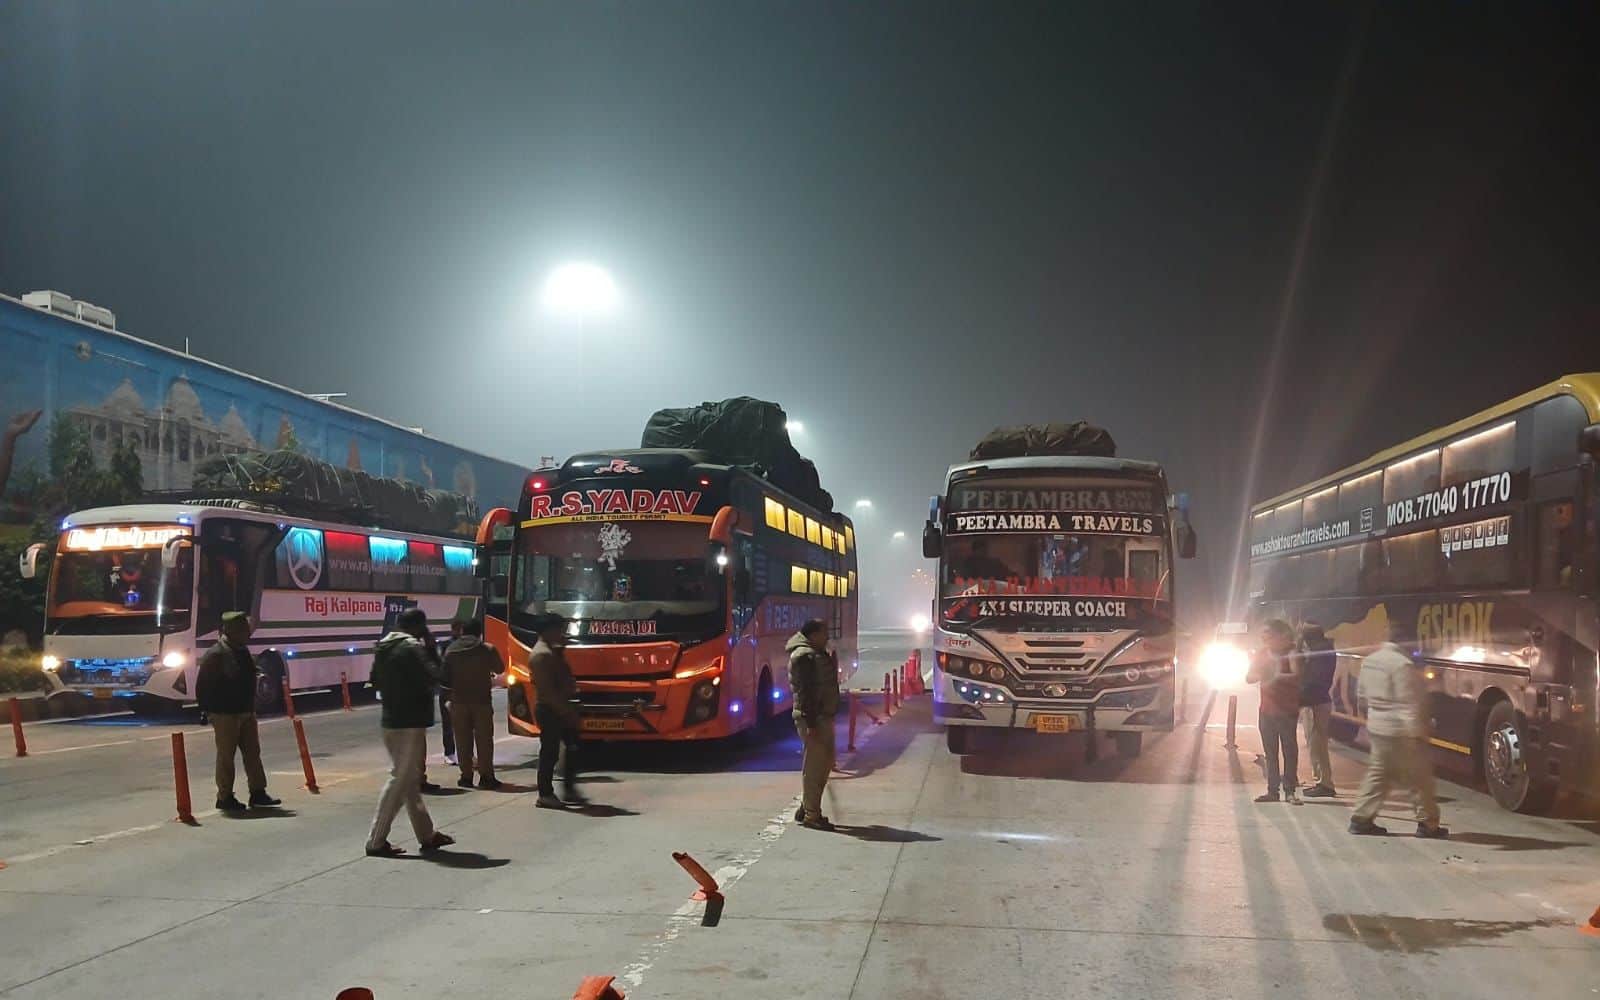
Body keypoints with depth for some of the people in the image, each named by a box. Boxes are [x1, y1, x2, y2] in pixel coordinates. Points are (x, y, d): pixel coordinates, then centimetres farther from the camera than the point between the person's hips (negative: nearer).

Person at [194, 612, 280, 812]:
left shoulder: (243, 651, 11)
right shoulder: (215, 655, -15)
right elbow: (202, 687, -14)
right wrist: (208, 712, -14)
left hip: (246, 713, 8)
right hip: (225, 715, -8)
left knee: (253, 752, 9)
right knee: (226, 756, 0)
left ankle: (258, 793, 15)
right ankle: (225, 798, 9)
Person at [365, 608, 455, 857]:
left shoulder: (384, 647, 12)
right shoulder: (413, 648, -15)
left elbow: (376, 680, 20)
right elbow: (431, 678, -18)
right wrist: (430, 649, -6)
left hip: (391, 721, 9)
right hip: (410, 723, -9)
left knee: (411, 780, 14)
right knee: (400, 780, -5)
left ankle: (427, 835, 24)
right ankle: (376, 842, -4)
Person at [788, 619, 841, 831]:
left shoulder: (817, 654, 18)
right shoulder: (804, 655, -14)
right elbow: (805, 691, -21)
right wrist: (810, 723, -24)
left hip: (823, 716, 10)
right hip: (813, 718, -10)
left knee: (825, 762, 15)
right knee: (814, 765, -5)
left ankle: (807, 807, 23)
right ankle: (811, 815, 0)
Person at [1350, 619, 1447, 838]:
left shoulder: (1369, 661, 8)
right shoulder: (1402, 664, -19)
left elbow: (1362, 695, 17)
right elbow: (1409, 703, -21)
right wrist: (1416, 733, -19)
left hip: (1377, 728, 8)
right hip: (1400, 731, -8)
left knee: (1377, 774, 14)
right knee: (1420, 777, 4)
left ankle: (1361, 818, 11)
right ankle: (1428, 824, 9)